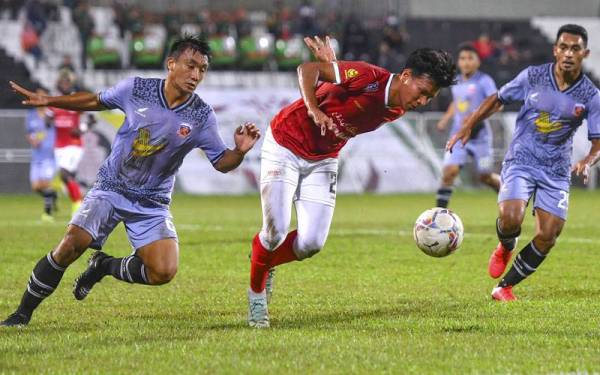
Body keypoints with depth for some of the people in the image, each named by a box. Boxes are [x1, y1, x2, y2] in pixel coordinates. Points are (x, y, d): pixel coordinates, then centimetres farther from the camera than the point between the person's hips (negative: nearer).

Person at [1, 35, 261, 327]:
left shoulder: (202, 117, -8)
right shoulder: (135, 89, -7)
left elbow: (221, 163, -1)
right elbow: (96, 101, 11)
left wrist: (240, 151, -23)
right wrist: (48, 101, 11)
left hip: (153, 203, 1)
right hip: (110, 188, -1)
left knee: (163, 272, -18)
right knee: (71, 245, -22)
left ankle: (105, 266, 12)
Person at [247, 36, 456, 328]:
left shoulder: (395, 113, -3)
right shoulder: (369, 78, -27)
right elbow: (307, 70, -28)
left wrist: (331, 64, 3)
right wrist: (313, 108, -40)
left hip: (323, 161, 6)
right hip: (284, 147, -6)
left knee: (311, 243, -6)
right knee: (276, 232, -14)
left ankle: (267, 262, 25)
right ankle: (256, 293, 12)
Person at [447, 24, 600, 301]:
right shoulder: (533, 76, -5)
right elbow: (497, 99, 9)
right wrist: (468, 127, 3)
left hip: (556, 171, 2)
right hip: (521, 161, -2)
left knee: (547, 238, -5)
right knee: (510, 218, -26)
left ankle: (504, 287, 14)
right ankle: (506, 248, 12)